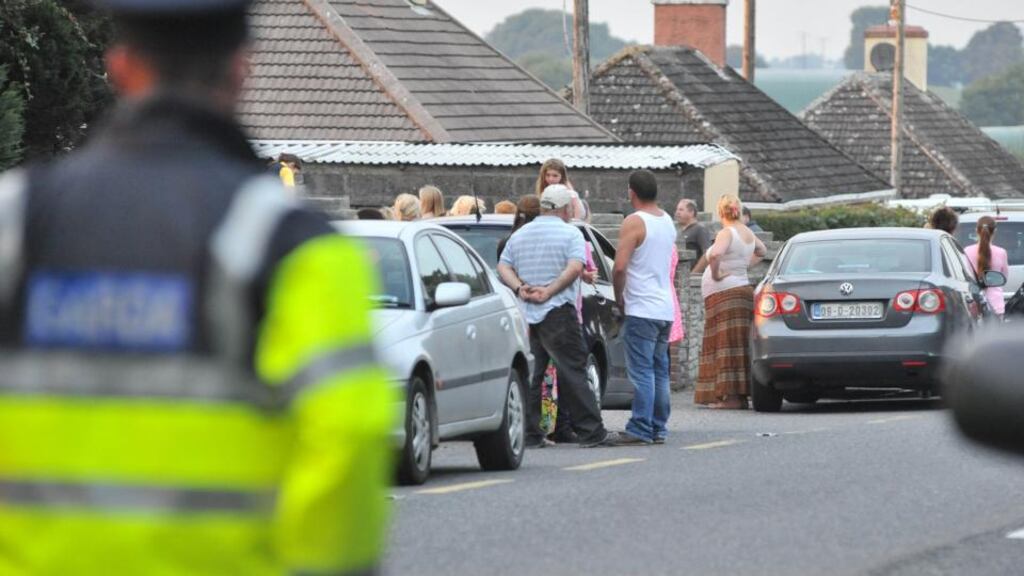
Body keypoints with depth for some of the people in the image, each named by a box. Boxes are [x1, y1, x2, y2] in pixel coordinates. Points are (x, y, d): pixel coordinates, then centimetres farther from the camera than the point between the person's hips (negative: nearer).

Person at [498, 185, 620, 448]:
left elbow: (503, 267, 8)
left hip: (525, 314, 5)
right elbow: (574, 268, -16)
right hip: (557, 312, -5)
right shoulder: (570, 233, -2)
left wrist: (520, 288, -5)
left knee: (530, 374, 7)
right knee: (573, 372, -4)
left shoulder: (519, 235, 16)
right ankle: (591, 432, -4)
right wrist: (549, 292, -15)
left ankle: (529, 433, 4)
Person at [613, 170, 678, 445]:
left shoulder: (635, 222, -12)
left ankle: (641, 429, -11)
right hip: (666, 307, 8)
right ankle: (659, 428, 12)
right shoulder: (667, 221, 14)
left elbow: (620, 266, -19)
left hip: (641, 308, -8)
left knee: (641, 371, -8)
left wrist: (619, 297, -3)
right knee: (660, 372, 11)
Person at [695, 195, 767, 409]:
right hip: (742, 287, 8)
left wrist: (715, 274, -17)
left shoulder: (727, 233, -13)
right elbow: (761, 251, 33)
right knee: (736, 345, 10)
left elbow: (715, 254, -33)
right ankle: (739, 395, 9)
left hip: (724, 293, -8)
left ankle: (732, 396, -12)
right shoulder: (747, 233, 12)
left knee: (727, 345, -9)